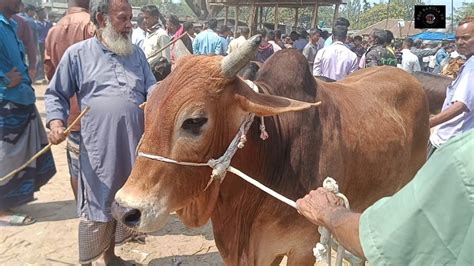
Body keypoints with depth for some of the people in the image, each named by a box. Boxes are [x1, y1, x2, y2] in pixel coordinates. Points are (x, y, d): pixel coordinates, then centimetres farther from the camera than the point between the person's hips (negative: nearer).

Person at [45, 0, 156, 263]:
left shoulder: (136, 54, 13)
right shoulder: (77, 54, 1)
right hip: (98, 148, -4)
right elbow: (56, 94, 6)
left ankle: (110, 254, 37)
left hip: (133, 146, 4)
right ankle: (86, 260, 25)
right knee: (96, 208, 4)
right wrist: (56, 122, -11)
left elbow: (151, 89, 11)